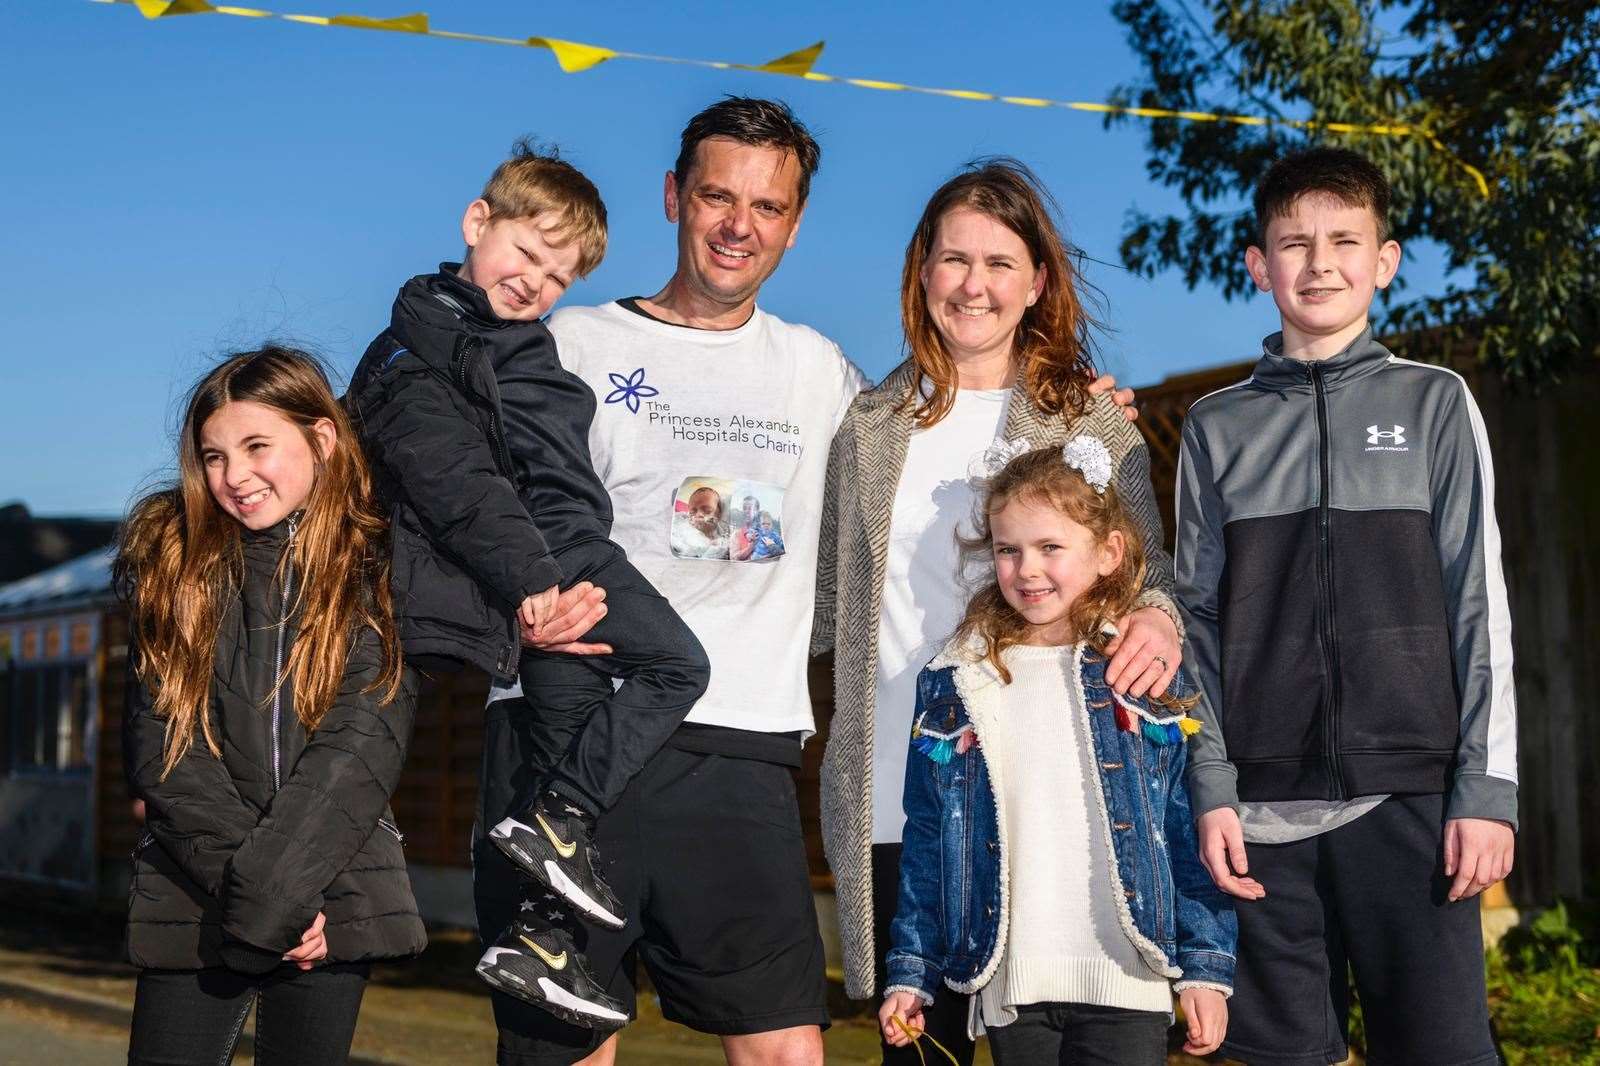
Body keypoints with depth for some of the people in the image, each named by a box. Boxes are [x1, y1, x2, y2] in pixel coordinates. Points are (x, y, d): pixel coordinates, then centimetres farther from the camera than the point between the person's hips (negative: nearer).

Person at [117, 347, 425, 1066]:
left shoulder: (376, 569, 1)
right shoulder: (171, 559, 5)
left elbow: (363, 743, -9)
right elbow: (159, 746, -2)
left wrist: (269, 893, -18)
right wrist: (242, 883, -12)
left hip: (335, 896, -1)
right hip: (192, 897, 1)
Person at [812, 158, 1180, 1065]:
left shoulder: (1089, 419, 6)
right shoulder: (869, 426, 12)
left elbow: (1146, 563, 5)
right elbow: (828, 605, 15)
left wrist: (1157, 616, -17)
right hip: (896, 796, 2)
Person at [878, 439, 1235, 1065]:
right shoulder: (953, 686, 8)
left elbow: (1190, 834, 4)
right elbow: (925, 842, 11)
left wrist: (1206, 967, -1)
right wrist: (911, 973, 7)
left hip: (1126, 982, -1)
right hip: (1009, 986, 2)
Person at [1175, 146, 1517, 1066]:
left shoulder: (1434, 403, 8)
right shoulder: (1219, 427, 11)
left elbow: (1479, 604, 4)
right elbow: (1199, 618, 9)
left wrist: (1488, 786, -4)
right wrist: (1211, 787, -1)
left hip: (1410, 792, -1)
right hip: (1265, 805, 1)